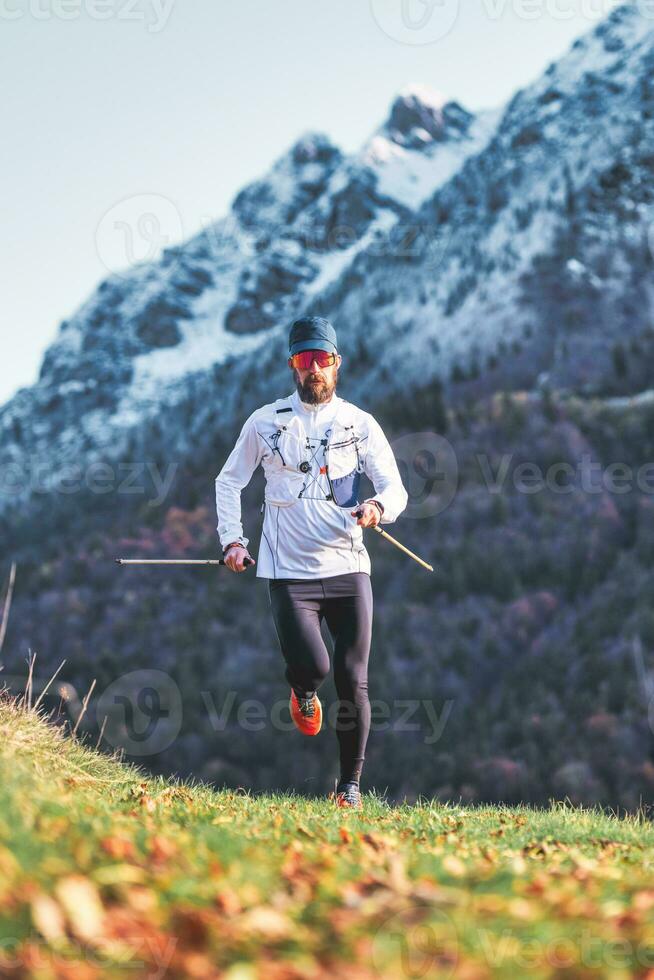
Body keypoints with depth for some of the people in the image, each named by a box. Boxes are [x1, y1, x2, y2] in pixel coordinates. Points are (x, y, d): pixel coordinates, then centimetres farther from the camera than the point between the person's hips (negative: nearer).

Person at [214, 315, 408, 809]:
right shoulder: (266, 421, 5)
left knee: (353, 683, -1)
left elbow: (395, 488, 1)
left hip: (349, 569, 1)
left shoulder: (360, 424, 6)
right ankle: (303, 694, 20)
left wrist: (378, 506, -22)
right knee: (312, 666, -18)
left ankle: (351, 783, 14)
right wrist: (232, 539, 2)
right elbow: (229, 481, 15)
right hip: (290, 572, -1)